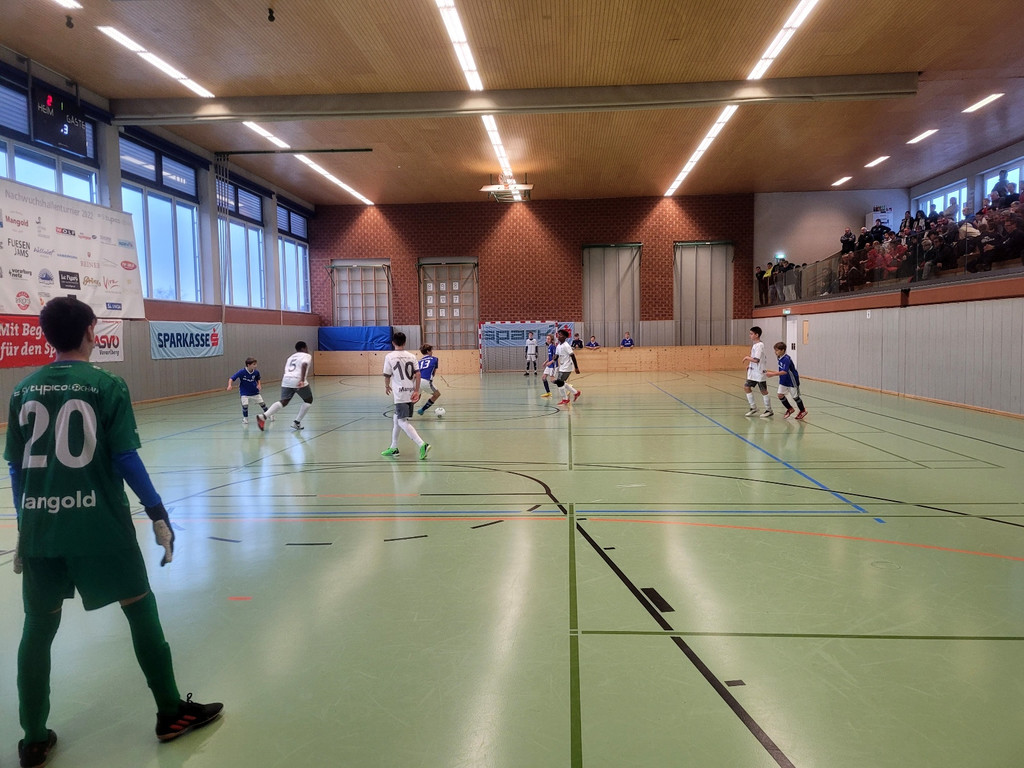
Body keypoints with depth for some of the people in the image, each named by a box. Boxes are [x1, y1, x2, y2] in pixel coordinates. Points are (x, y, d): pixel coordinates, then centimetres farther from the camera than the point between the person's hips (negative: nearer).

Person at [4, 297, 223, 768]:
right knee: (140, 608, 10)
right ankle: (170, 711, 19)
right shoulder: (107, 386, -8)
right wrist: (158, 513, -5)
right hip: (98, 523, -4)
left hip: (39, 526, 4)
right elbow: (126, 459, -11)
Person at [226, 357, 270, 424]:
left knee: (262, 403, 5)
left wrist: (259, 385, -9)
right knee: (245, 405, -17)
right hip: (244, 392, -3)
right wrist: (229, 385, -38)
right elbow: (232, 379, -22)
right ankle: (245, 418, 8)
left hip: (254, 391, 3)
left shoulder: (256, 372, -13)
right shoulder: (241, 372, -23)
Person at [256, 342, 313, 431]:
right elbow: (304, 365, -13)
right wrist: (302, 380, -22)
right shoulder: (307, 356, 9)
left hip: (286, 380, 6)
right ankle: (297, 422, 10)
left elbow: (286, 371, 22)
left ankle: (263, 416, -15)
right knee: (308, 400, 16)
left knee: (283, 401, 7)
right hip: (298, 381, -5)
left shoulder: (291, 357, 29)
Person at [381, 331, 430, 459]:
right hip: (411, 393, 6)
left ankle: (422, 445, -23)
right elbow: (417, 374, -2)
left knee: (402, 421, -6)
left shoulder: (389, 356, -5)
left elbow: (387, 375, 0)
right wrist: (417, 391, 0)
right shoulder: (411, 356, 6)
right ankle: (394, 448, 28)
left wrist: (387, 386, 19)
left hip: (400, 394, -6)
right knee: (397, 419, 21)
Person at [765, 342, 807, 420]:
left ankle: (803, 411, 28)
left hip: (792, 381, -8)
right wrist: (771, 372, 8)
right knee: (780, 395, -1)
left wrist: (772, 374, -38)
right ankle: (790, 409, 20)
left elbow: (784, 372, -36)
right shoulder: (780, 358, 1)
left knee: (795, 396, 6)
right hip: (784, 381, 8)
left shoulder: (786, 359, -26)